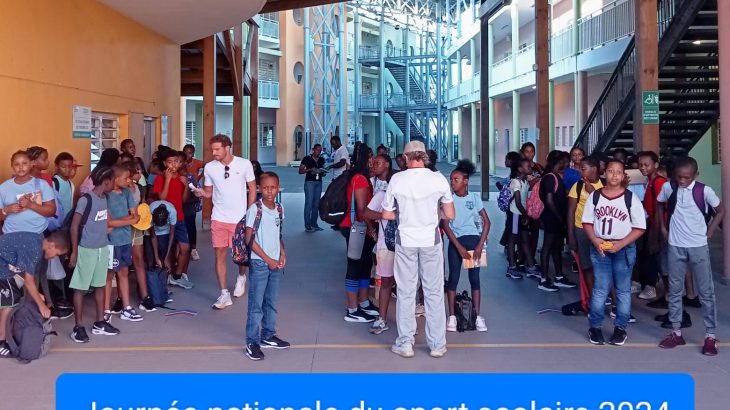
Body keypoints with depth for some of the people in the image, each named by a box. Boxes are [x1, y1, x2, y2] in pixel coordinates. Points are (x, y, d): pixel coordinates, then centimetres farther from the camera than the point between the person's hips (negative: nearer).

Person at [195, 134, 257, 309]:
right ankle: (224, 294, 8)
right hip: (219, 218, 2)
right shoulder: (209, 167, -2)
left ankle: (241, 277, 42)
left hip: (240, 218, -2)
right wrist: (201, 192, -16)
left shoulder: (244, 164, -7)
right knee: (220, 254, 0)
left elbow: (252, 189, 1)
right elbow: (209, 192, 7)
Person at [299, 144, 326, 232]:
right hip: (309, 182, -6)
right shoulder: (307, 159, -2)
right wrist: (310, 169, -17)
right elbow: (300, 171, -3)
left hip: (319, 183, 6)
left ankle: (314, 224, 13)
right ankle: (307, 226, -8)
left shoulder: (321, 160, 14)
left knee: (316, 204, 5)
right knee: (309, 203, -9)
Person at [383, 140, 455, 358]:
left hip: (405, 240, 0)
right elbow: (450, 215, -2)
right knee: (434, 292, 9)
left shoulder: (397, 179, -7)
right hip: (431, 240, 0)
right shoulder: (438, 179, -7)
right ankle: (437, 344, 15)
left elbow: (386, 215, 0)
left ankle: (405, 343, 15)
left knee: (406, 292, 9)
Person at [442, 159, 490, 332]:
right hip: (456, 241, 0)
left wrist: (480, 245, -8)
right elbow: (444, 224, -5)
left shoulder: (475, 197, 0)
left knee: (474, 277, 2)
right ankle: (452, 316, 5)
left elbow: (486, 222, 1)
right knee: (453, 277, -1)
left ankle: (477, 316, 6)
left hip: (474, 240, 1)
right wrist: (459, 246, -10)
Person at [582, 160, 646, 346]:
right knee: (600, 289, 4)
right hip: (600, 248, 1)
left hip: (624, 249, -1)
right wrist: (594, 240, -12)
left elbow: (640, 227, -6)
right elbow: (587, 221, 6)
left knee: (623, 289, 8)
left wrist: (621, 244, -16)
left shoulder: (631, 198, -7)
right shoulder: (594, 196, 1)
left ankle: (620, 327, 17)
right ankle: (594, 326, 13)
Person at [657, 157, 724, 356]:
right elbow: (659, 205, 15)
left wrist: (709, 232, -2)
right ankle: (676, 332, 19)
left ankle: (710, 336, 9)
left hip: (698, 247, -2)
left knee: (706, 291, 2)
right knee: (674, 290, 8)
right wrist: (663, 227, 8)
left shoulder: (704, 190, -10)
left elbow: (721, 210, 3)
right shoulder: (668, 187, -4)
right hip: (675, 246, 2)